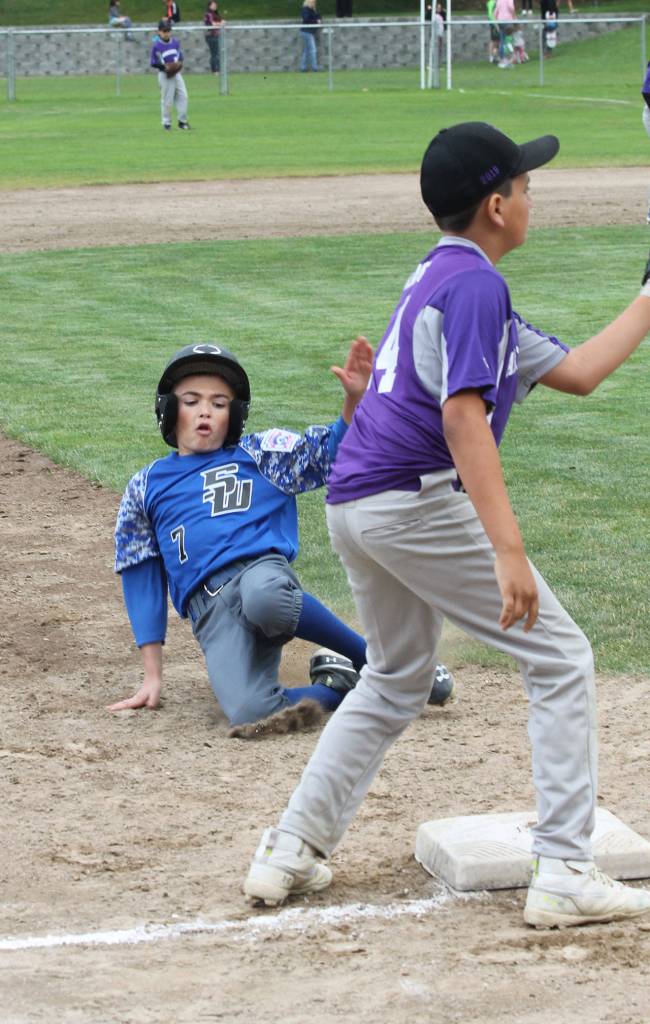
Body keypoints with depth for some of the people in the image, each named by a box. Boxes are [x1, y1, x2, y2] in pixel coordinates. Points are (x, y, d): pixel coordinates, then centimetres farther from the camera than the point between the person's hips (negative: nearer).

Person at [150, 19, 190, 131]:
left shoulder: (175, 42, 3)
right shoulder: (156, 46, -12)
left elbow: (180, 55, 15)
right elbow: (153, 62, -9)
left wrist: (179, 63, -6)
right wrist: (164, 66, -21)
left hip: (176, 73, 5)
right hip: (164, 75, -5)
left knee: (183, 96, 2)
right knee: (167, 99, 0)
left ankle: (182, 121, 13)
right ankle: (166, 123, 12)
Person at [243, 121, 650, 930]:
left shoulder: (438, 280, 20)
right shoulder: (475, 285, -10)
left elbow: (576, 371, 23)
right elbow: (463, 415, -23)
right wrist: (507, 549, -29)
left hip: (353, 510, 10)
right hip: (418, 501, -10)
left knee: (395, 683, 25)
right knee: (560, 659, -1)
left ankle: (290, 854, 20)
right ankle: (564, 875, -5)